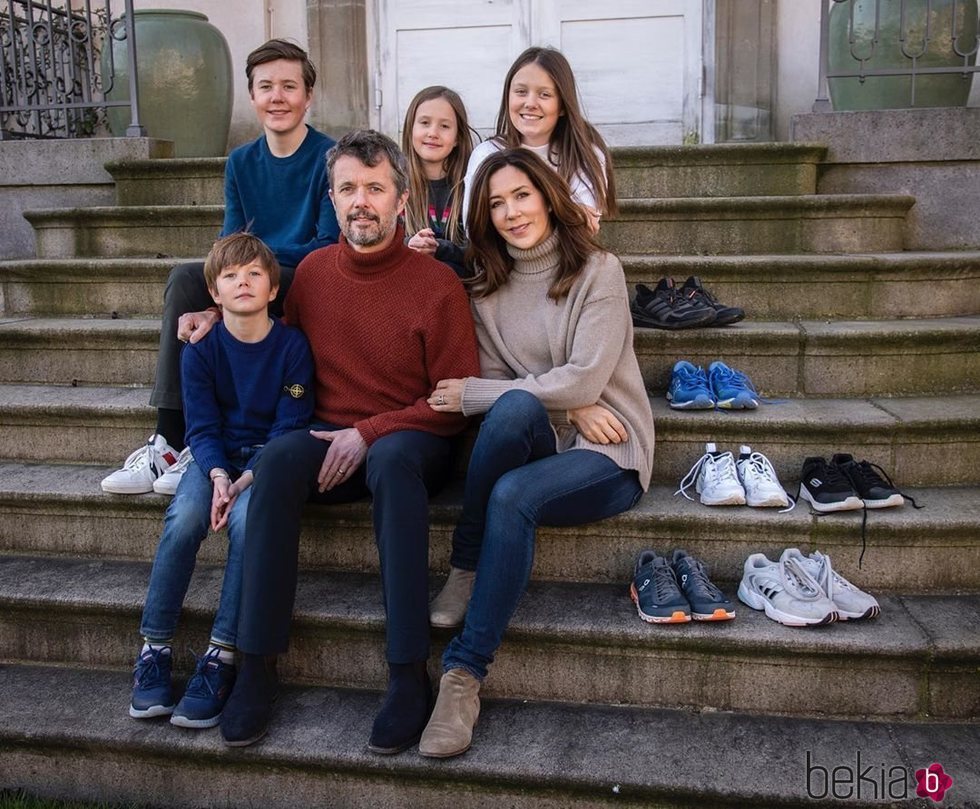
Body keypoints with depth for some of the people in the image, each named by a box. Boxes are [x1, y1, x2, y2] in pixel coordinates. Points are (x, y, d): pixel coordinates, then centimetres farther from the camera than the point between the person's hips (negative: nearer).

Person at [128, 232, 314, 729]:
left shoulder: (292, 345, -6)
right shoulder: (201, 349, 1)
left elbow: (291, 425, -9)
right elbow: (202, 426, -1)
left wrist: (250, 477, -21)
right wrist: (218, 475, -21)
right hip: (216, 455, 2)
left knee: (246, 519, -32)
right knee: (183, 519, -27)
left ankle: (221, 658, -23)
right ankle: (155, 650, -13)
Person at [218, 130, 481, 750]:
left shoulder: (438, 283, -5)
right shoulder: (312, 271, 7)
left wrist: (369, 433, -13)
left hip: (411, 441, -3)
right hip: (332, 439, 3)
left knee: (392, 459, -38)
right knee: (279, 457, -30)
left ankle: (410, 676, -33)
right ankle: (259, 665, -23)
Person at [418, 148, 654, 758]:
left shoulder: (598, 270, -3)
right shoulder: (489, 290, 10)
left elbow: (585, 379, -15)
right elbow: (498, 384, 5)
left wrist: (469, 395, -13)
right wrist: (565, 403, -15)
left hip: (609, 455, -3)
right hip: (537, 442, 3)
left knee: (512, 495, -34)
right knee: (514, 406, -33)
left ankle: (464, 674, -24)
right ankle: (465, 572, -20)